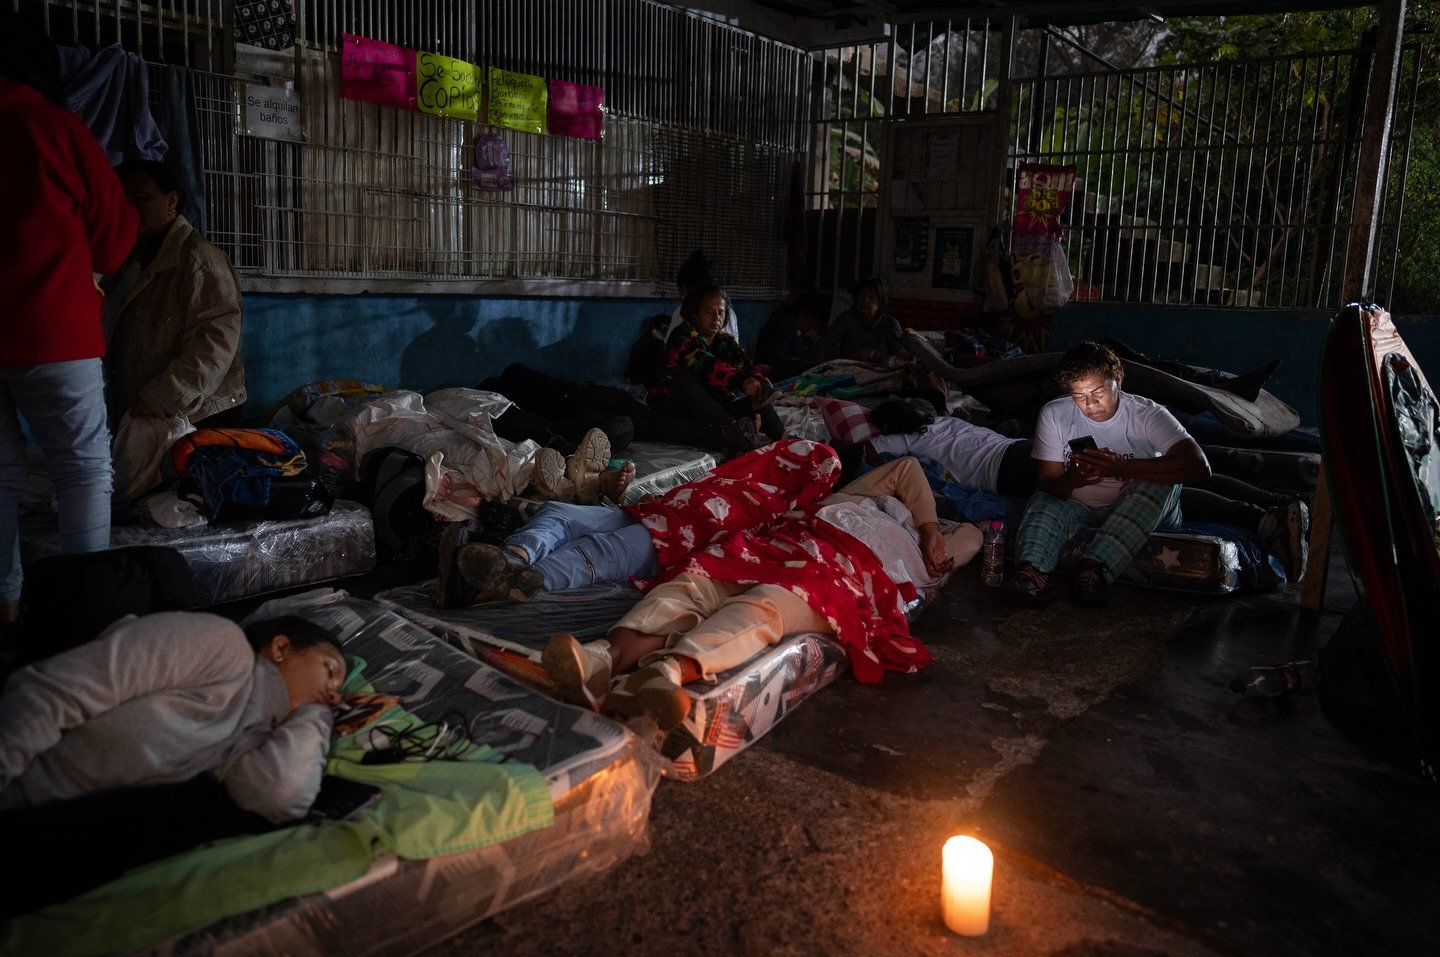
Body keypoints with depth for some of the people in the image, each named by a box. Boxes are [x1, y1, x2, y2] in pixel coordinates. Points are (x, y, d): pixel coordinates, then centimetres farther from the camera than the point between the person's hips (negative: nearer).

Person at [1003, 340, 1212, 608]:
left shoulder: (1147, 414, -14)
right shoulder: (1054, 415, -7)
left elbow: (1199, 466, -29)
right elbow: (1046, 483, -8)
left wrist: (1120, 467, -40)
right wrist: (1071, 480, -34)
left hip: (1141, 514, -2)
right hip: (1079, 509, 2)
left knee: (1165, 476, -29)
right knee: (1043, 501, -24)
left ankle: (1094, 568, -45)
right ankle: (1033, 572, -52)